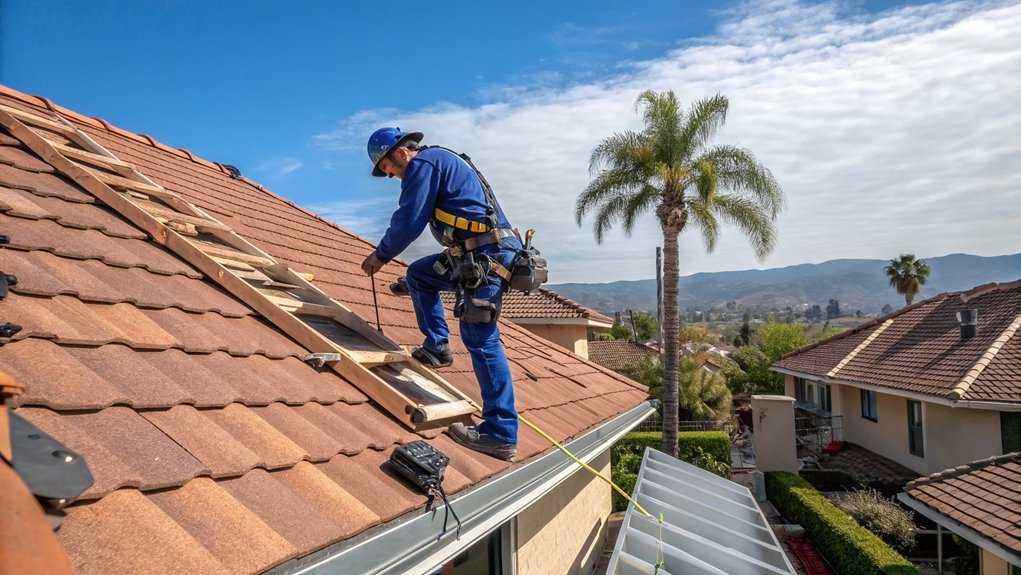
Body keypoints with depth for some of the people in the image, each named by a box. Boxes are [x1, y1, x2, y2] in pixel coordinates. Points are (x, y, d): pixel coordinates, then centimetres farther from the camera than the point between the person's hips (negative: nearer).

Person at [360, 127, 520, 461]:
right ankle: (437, 347, 21)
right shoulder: (440, 162, 26)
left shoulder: (423, 163, -4)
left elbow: (408, 221, -9)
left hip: (487, 254, -11)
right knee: (418, 273, 24)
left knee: (480, 339, -13)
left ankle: (501, 434, -12)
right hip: (477, 254, 11)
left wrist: (380, 256, 7)